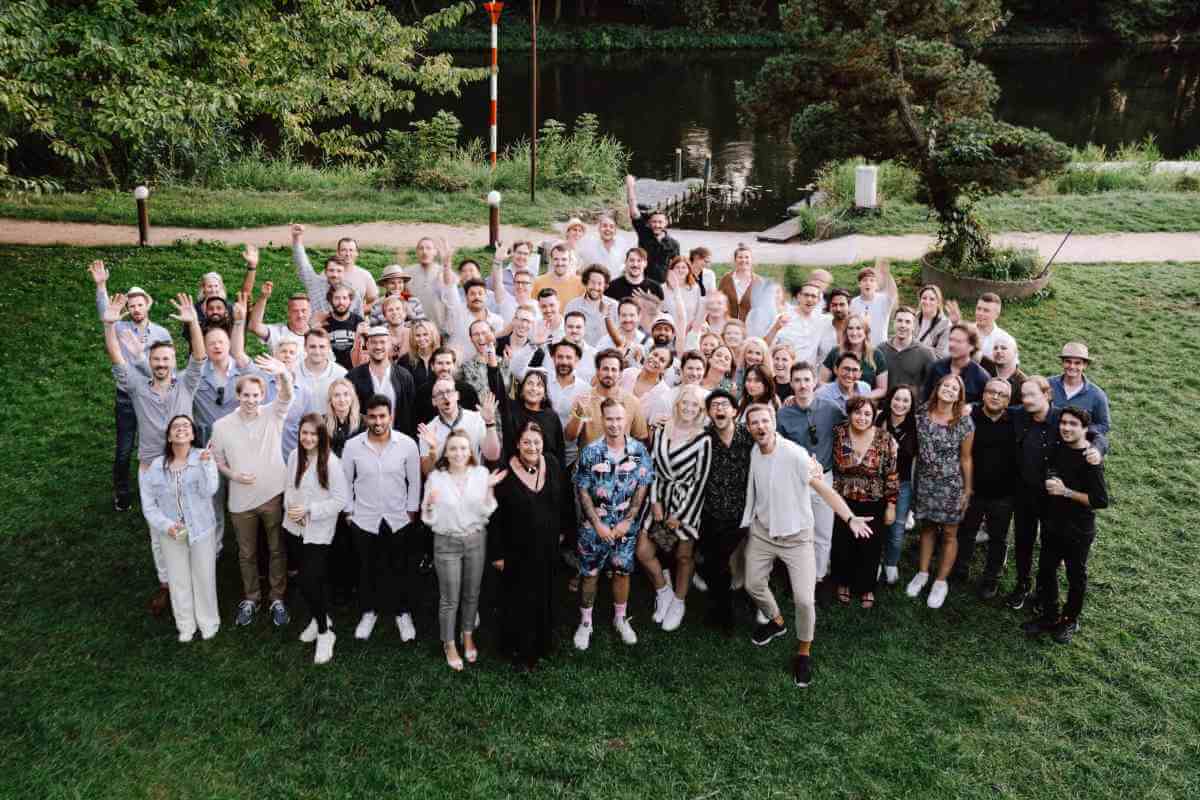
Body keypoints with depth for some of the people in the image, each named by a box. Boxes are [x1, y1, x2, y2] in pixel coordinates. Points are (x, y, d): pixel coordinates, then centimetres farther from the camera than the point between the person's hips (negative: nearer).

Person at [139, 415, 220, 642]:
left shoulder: (203, 457, -12)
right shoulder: (154, 467, -7)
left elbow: (209, 491, -25)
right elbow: (148, 504, -4)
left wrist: (205, 464, -36)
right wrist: (166, 525, -17)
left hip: (201, 528, -2)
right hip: (170, 532, 2)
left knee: (204, 577, 11)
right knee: (178, 580, 14)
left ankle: (208, 621, 32)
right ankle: (185, 625, 33)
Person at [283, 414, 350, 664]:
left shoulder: (331, 462, -18)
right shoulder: (294, 455, -1)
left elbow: (341, 500, -16)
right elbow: (290, 486, 11)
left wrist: (309, 511, -20)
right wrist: (290, 507, -8)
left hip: (319, 530, -6)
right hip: (297, 527, 6)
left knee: (309, 582, -9)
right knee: (307, 579, 16)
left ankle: (324, 633, 9)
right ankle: (318, 618, 40)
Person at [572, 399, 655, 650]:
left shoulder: (639, 450, -6)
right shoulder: (590, 452, -10)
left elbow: (642, 488, -2)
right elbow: (583, 491, -7)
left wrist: (627, 521, -8)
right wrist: (598, 524, -11)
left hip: (626, 525, 1)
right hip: (594, 525, -1)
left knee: (622, 571, 12)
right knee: (590, 573, 6)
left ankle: (621, 619, 30)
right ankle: (585, 622, 21)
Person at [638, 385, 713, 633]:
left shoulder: (703, 440, -9)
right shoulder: (660, 431, 1)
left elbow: (700, 481, -9)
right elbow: (652, 468, 4)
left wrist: (681, 515, -9)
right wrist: (655, 501, -5)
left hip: (686, 502, -3)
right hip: (659, 498, 3)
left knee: (684, 556, 7)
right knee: (643, 552, -1)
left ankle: (679, 602, 30)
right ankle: (663, 591, 24)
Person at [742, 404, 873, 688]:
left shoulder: (794, 454, -22)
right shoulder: (752, 454, -5)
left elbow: (824, 489, -23)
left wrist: (850, 518, -33)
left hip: (796, 537, -5)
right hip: (761, 531, 5)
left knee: (804, 600, -10)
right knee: (753, 584, 16)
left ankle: (804, 652, 15)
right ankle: (776, 622, 46)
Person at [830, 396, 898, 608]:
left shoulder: (885, 439, -11)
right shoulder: (838, 434, -9)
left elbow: (892, 476, -6)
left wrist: (891, 506, -5)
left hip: (874, 505, -1)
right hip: (843, 503, 1)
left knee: (870, 548, 10)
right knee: (842, 547, 11)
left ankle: (866, 588, 32)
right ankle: (843, 583, 36)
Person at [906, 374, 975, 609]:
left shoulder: (964, 422, -12)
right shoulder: (921, 414, -4)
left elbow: (965, 458, -6)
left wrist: (968, 489, -4)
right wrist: (912, 478, 5)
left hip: (951, 485, -3)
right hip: (924, 482, 3)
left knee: (949, 533, 8)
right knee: (926, 527, 16)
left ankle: (941, 581, 20)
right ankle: (922, 573, 30)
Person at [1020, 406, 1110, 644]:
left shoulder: (1090, 461, -20)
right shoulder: (1058, 450, 0)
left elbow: (1101, 501, -24)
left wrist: (1066, 492, -23)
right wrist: (1049, 485, 2)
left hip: (1078, 531, -6)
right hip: (1052, 524, 6)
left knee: (1076, 576, 12)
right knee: (1046, 570, 14)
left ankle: (1070, 621, 30)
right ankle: (1049, 617, 31)